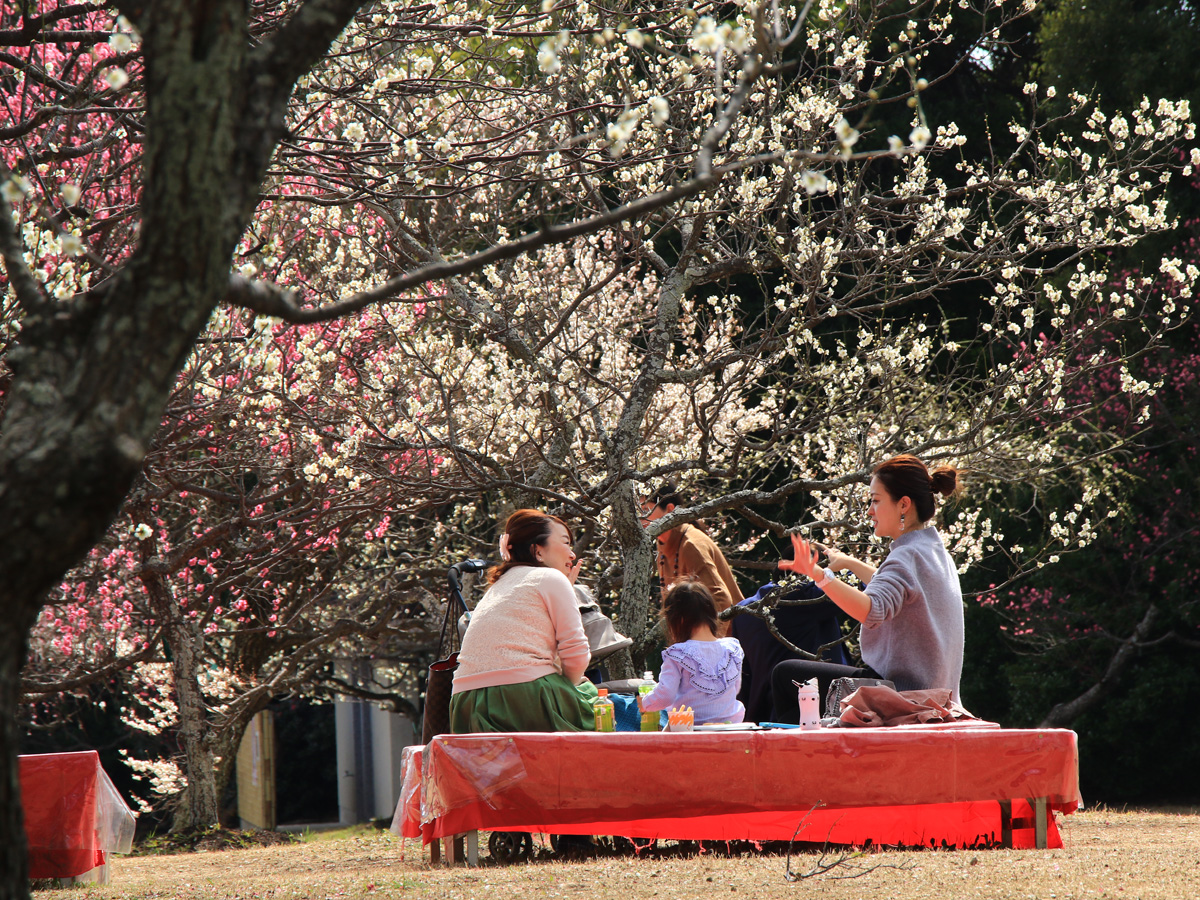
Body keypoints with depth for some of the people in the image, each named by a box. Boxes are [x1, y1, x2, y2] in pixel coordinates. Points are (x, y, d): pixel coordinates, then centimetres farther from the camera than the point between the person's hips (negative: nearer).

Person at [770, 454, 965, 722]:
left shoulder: (909, 556, -21)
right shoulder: (935, 551, 11)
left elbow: (872, 610, -40)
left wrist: (819, 575, -51)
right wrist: (852, 564, 35)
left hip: (898, 688, -11)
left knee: (785, 674, -3)